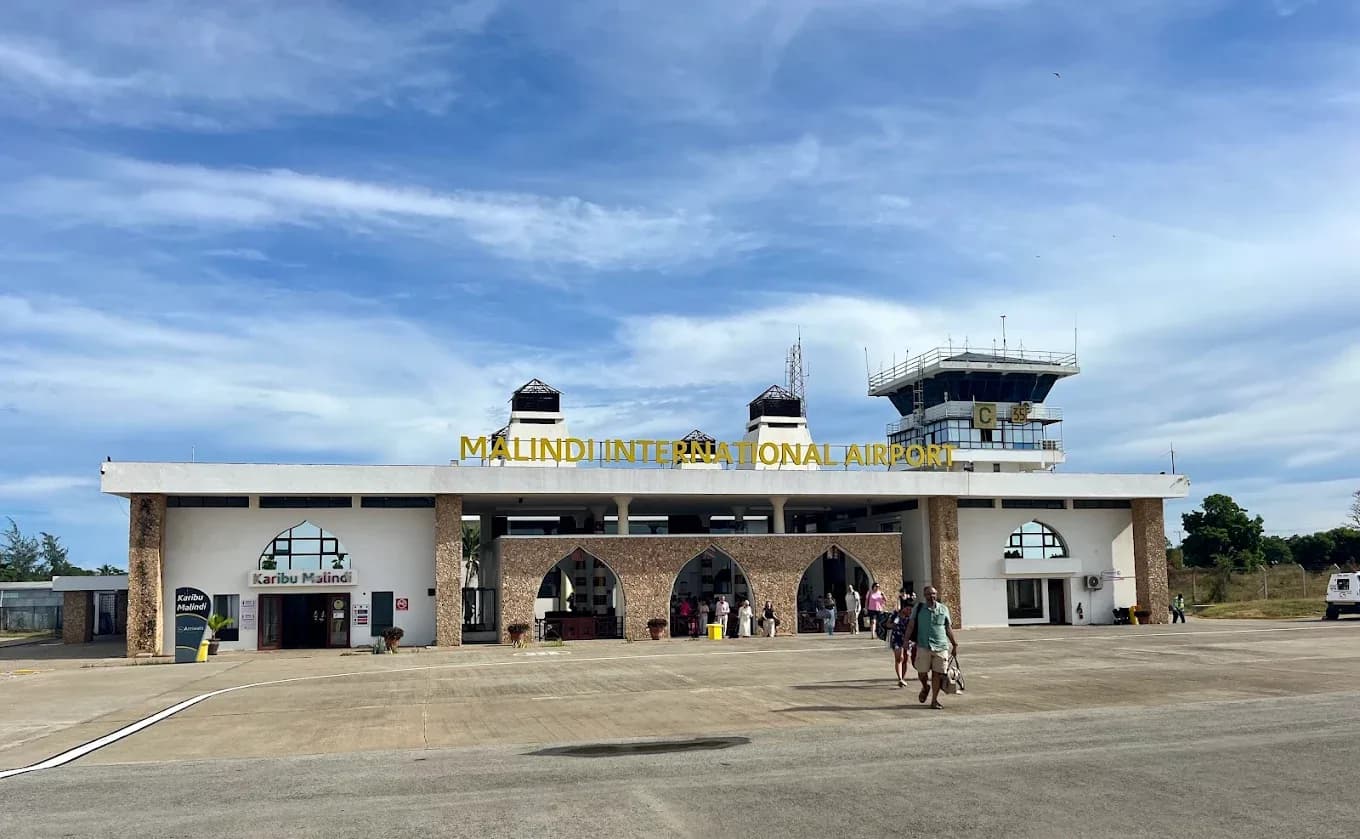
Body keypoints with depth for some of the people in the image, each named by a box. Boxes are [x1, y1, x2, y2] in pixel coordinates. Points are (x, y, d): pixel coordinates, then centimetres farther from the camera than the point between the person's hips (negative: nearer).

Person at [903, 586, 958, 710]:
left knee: (937, 673, 0)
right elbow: (911, 626, 4)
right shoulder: (919, 608, 5)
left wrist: (955, 645, 14)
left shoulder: (943, 609, 9)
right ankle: (925, 687, 34)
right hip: (923, 646, -1)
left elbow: (948, 629, 15)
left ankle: (934, 700, 13)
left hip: (941, 647, 1)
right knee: (922, 673, 0)